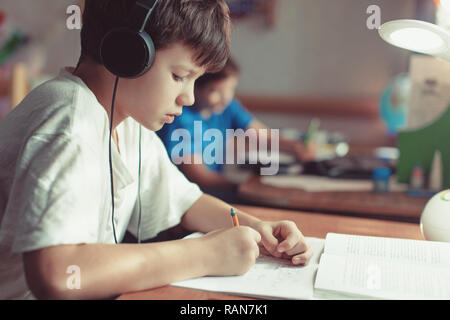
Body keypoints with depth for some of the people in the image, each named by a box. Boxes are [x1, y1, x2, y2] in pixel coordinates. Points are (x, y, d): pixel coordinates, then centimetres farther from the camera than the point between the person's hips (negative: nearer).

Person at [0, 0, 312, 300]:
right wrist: (206, 254, -25)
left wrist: (254, 228, -3)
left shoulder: (128, 121, 4)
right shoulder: (70, 123, -22)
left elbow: (184, 201, 13)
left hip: (99, 295, 7)